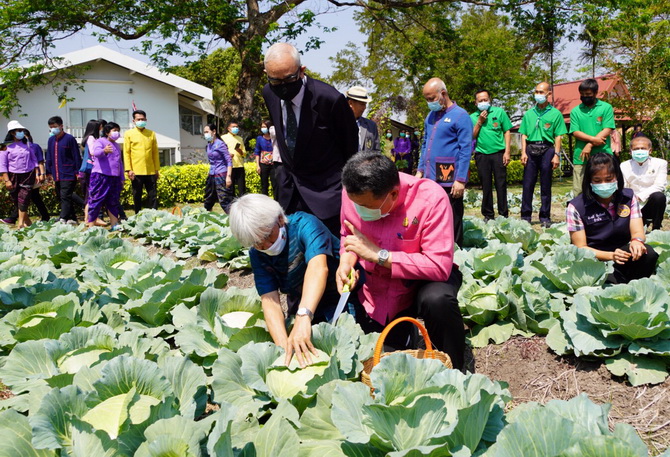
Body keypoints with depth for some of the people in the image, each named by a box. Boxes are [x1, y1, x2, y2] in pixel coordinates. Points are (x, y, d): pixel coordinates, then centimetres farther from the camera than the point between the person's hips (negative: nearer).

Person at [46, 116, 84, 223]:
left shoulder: (69, 138, -6)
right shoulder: (51, 140, 12)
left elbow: (76, 156, -6)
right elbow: (49, 157, 18)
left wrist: (77, 171, -10)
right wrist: (49, 172, 15)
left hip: (68, 174, -7)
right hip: (57, 175, 7)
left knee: (65, 197, -11)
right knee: (61, 197, 9)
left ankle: (63, 219, -13)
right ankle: (72, 218, 16)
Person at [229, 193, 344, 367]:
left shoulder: (304, 224, -23)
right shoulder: (257, 255, -7)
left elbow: (318, 267, -41)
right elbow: (269, 300, -18)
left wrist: (303, 317, -56)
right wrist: (284, 344, -36)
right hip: (301, 307, 5)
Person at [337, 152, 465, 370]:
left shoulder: (430, 199, -30)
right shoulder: (352, 193, -17)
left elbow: (439, 266, -33)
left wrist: (378, 254, -34)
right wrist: (346, 262, -19)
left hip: (425, 280, -4)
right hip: (376, 296, 4)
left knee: (438, 300, -38)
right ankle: (405, 335, 39)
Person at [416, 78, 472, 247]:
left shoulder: (460, 116, -6)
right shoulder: (430, 116, 15)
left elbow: (466, 149, -10)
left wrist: (460, 180, -15)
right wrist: (420, 171, 15)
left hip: (450, 182, -7)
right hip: (430, 179, 7)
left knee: (453, 222, 1)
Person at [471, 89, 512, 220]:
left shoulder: (499, 112, 5)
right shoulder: (473, 117, 10)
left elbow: (507, 132, 4)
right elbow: (471, 137, 3)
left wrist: (507, 152, -4)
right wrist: (479, 122, -6)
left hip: (498, 153, -1)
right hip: (482, 155, 1)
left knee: (501, 184, -1)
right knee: (486, 186, 6)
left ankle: (503, 215, 6)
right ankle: (488, 215, 14)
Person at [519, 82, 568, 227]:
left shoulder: (555, 114, 5)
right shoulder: (529, 114, 13)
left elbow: (558, 136, 1)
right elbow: (524, 134, 11)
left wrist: (556, 155, -7)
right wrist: (523, 152, 1)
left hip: (546, 150, -2)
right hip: (531, 149, 2)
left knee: (545, 186, 3)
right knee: (527, 185, 1)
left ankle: (545, 217, 10)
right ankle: (525, 216, 8)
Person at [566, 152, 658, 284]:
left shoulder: (628, 197, 5)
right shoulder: (576, 207, -9)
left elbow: (637, 231, -2)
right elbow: (580, 248, -9)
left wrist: (637, 241, -28)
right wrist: (611, 255, -25)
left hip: (623, 254, 5)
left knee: (647, 253, -27)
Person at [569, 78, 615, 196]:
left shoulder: (606, 107, 6)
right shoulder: (575, 111, 11)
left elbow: (607, 130, -3)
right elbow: (575, 132, 1)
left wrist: (590, 145, -12)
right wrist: (593, 139, -15)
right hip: (581, 157, 2)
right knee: (578, 191, -1)